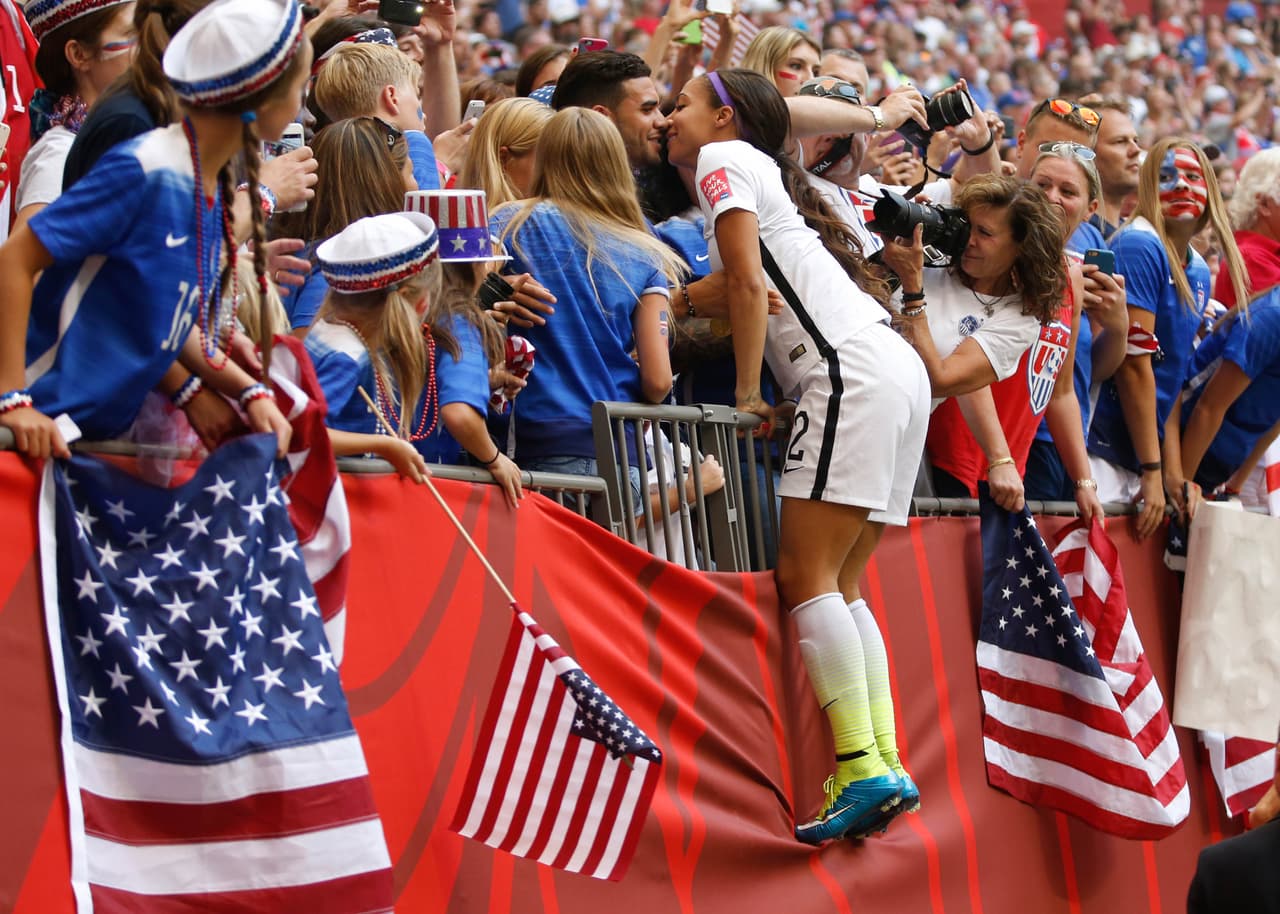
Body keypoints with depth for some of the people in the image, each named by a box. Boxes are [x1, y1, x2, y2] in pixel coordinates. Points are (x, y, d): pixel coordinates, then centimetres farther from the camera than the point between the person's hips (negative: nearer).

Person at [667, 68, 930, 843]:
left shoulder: (726, 159, 4)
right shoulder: (769, 175, 30)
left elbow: (749, 283, -7)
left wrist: (747, 392, -4)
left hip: (853, 371, -9)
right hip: (898, 370, 9)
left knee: (807, 575, -12)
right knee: (839, 584, 8)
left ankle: (865, 771, -20)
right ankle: (886, 765, 0)